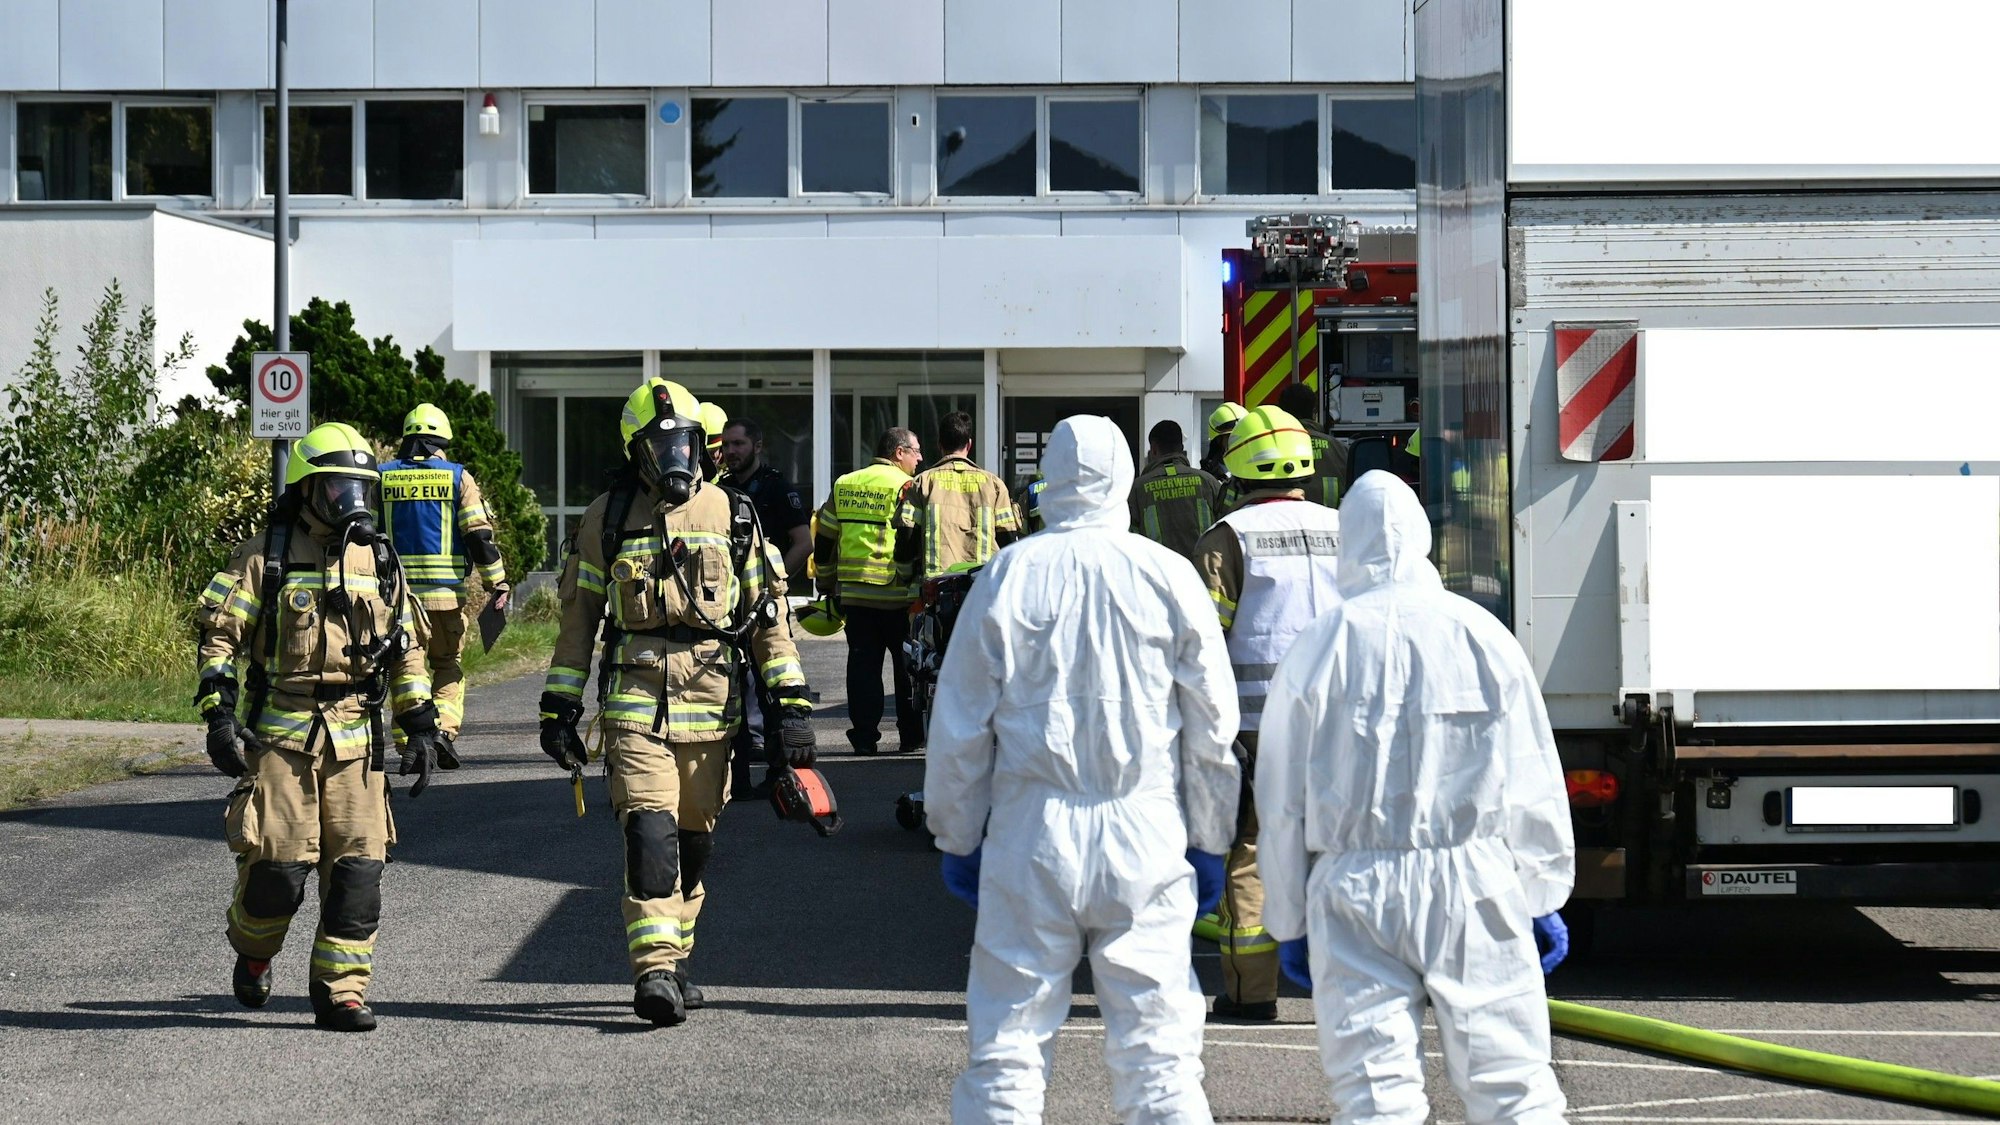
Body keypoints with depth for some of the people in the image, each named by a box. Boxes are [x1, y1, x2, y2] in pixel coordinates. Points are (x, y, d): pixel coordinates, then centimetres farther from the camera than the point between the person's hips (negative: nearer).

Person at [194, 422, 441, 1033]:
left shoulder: (379, 562, 13)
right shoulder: (265, 556, 0)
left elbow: (406, 650, 19)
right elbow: (217, 635, -3)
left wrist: (420, 727, 13)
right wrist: (218, 715, -13)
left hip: (356, 740, 4)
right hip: (280, 734, -3)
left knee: (357, 866, -3)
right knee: (278, 865, -6)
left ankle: (340, 989, 4)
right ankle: (253, 951, 24)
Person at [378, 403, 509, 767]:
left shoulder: (381, 477, 6)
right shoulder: (457, 477, 1)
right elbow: (479, 535, -4)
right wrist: (497, 584, -1)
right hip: (445, 593, -1)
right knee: (449, 664, 13)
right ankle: (445, 728, -6)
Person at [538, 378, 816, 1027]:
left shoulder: (731, 517, 8)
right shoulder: (608, 518, 6)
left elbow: (768, 614, 11)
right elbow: (578, 617, 10)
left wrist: (791, 702, 4)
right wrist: (559, 708, 6)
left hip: (710, 704, 2)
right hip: (635, 700, -2)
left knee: (693, 840, 10)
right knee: (650, 834, -15)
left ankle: (674, 961, 25)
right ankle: (655, 973, -18)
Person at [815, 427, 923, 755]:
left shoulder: (844, 485, 10)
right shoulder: (905, 487, -7)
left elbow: (824, 541, 14)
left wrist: (827, 586, 23)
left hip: (853, 592, 4)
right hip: (896, 594, -4)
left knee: (863, 663, 7)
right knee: (907, 666, 7)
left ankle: (864, 736, 4)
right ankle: (911, 736, 10)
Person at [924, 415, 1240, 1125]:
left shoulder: (1008, 576, 0)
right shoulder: (1167, 575, 0)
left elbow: (962, 724, 3)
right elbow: (1212, 724, 4)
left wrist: (958, 838, 13)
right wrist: (1210, 841, 14)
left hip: (1032, 831, 0)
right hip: (1146, 840, 0)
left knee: (1008, 1039, 5)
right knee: (1157, 1043, 3)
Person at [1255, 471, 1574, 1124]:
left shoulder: (1318, 650, 1)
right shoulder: (1481, 636, 2)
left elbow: (1282, 803, 5)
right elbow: (1533, 787, 5)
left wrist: (1290, 923, 13)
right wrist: (1543, 898, 13)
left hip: (1354, 894, 0)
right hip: (1473, 886, 0)